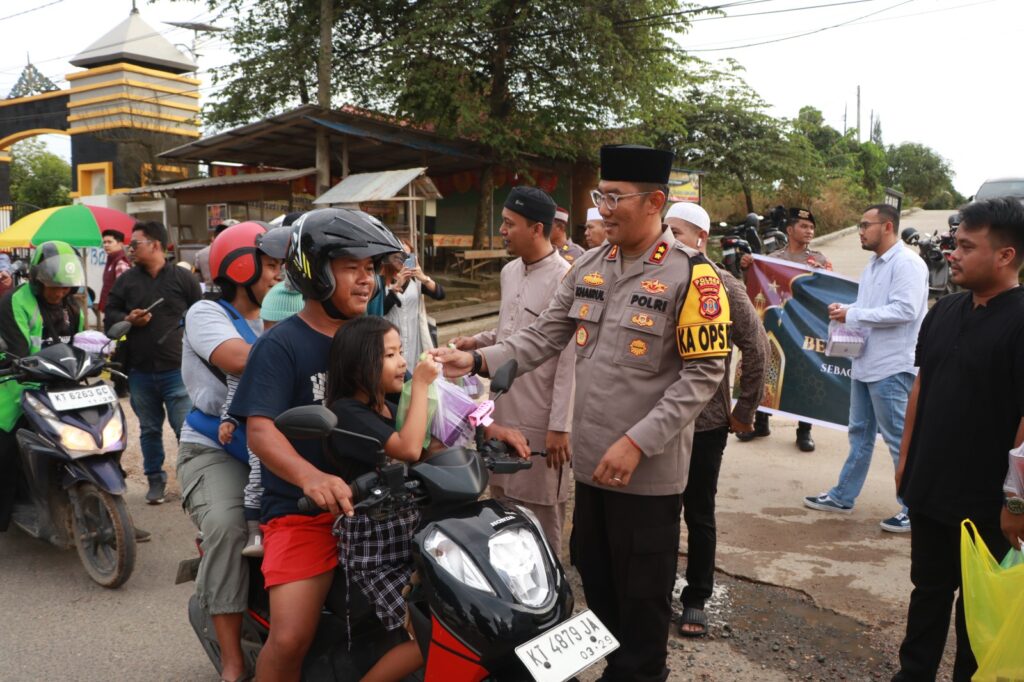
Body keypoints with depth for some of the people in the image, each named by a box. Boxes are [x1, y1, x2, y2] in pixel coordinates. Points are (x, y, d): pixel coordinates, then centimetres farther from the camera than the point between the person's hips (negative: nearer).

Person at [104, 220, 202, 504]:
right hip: (140, 371, 4)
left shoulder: (183, 278, 1)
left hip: (177, 370, -3)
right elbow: (109, 315, 12)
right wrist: (128, 320, -8)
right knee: (149, 429, 14)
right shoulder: (126, 280, 9)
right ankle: (155, 480, 27)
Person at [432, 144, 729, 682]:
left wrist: (636, 443, -20)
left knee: (642, 594, 9)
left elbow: (704, 372, -15)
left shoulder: (691, 274, -12)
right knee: (596, 581, 20)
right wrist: (477, 360, -8)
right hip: (591, 460, 6)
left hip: (649, 471, -6)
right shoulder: (588, 266, 7)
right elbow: (544, 336, 7)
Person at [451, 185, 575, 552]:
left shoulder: (564, 278, -16)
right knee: (502, 509, 20)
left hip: (542, 422, -8)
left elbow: (570, 360, -18)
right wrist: (477, 342, 5)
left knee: (542, 515, 4)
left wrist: (559, 426, -19)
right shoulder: (509, 271, 10)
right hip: (505, 413, 8)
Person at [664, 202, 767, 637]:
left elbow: (757, 351, -5)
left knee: (699, 515, 11)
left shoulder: (725, 287, -8)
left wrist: (743, 411, -3)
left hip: (704, 423, -3)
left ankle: (696, 600, 26)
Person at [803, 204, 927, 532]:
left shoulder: (907, 263, -13)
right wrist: (845, 310, -1)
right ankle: (843, 496, 27)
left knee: (899, 438, -2)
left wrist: (853, 315, -18)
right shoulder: (873, 266, 16)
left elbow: (904, 310, -23)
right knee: (860, 433, 17)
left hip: (892, 367, -10)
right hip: (865, 363, 10)